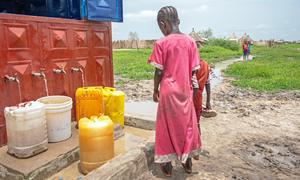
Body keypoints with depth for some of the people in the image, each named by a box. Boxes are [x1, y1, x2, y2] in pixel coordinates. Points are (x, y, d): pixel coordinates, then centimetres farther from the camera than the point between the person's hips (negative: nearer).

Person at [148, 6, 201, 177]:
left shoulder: (161, 43, -11)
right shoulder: (190, 41, -1)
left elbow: (159, 71, -9)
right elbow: (194, 70, 1)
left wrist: (155, 90, 5)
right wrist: (189, 86, 15)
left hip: (169, 91, -3)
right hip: (186, 91, 4)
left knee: (168, 126, 10)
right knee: (187, 124, 17)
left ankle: (167, 164, 23)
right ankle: (187, 161, 32)